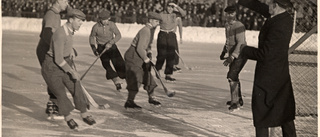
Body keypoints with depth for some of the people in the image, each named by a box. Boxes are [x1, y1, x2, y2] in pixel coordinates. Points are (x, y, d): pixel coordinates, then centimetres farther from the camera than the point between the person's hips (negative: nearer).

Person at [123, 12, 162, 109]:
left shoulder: (151, 29, 13)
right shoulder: (145, 31, -21)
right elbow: (139, 48, -26)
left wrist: (149, 52, 9)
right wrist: (146, 59, -18)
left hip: (140, 56, 10)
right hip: (133, 56, -10)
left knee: (147, 76, 15)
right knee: (135, 78, -12)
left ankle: (151, 98, 29)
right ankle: (129, 102, -8)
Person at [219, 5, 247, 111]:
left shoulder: (239, 26, -18)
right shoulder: (227, 25, 10)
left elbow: (241, 43, -25)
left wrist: (232, 57, -31)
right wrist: (224, 52, 21)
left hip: (240, 55, -10)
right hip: (233, 55, 10)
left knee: (232, 76, -20)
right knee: (233, 77, 19)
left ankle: (235, 103, -18)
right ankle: (238, 100, 35)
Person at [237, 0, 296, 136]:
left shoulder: (278, 27, -27)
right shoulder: (285, 17, -1)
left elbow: (263, 54, -24)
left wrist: (244, 50, -9)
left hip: (268, 77, -9)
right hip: (281, 73, 9)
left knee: (260, 115, 3)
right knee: (284, 112, 17)